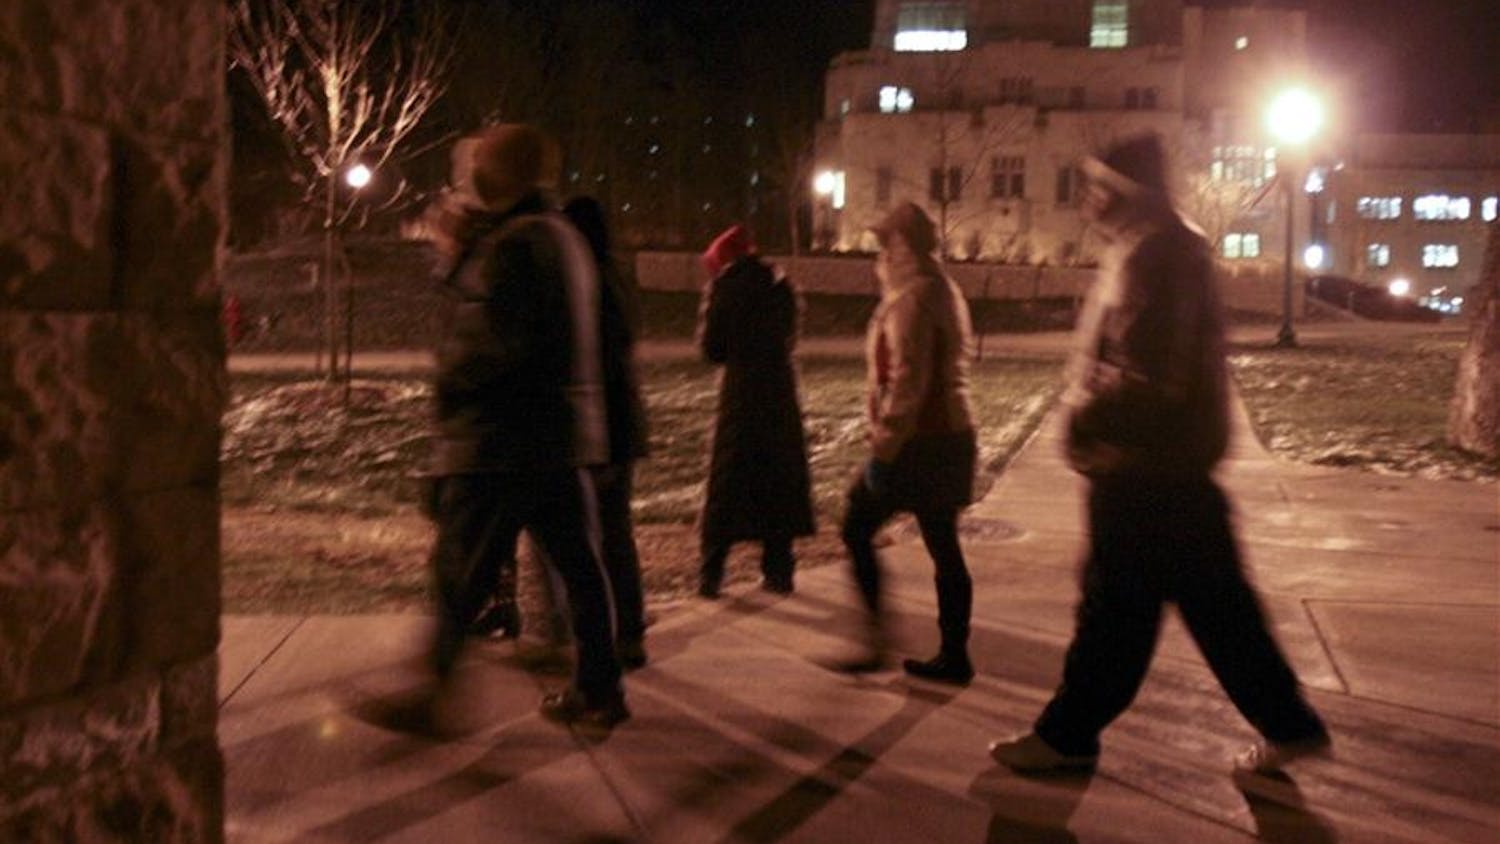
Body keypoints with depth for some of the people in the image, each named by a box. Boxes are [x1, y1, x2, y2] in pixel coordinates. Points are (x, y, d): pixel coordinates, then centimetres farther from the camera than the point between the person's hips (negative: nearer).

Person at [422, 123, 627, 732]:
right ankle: (599, 691, 17)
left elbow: (491, 344, -23)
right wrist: (463, 255, 13)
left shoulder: (511, 243, -15)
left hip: (498, 444, -9)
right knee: (578, 565, 11)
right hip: (563, 437, 9)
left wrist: (448, 374, -5)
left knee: (459, 577, 0)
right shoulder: (563, 237, 16)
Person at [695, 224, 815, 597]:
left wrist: (710, 302, 8)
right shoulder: (781, 286, 10)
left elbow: (712, 347, -2)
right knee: (779, 483, 11)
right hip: (781, 391, 4)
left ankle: (711, 574, 0)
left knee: (728, 486, 2)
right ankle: (778, 571, 12)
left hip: (741, 395, -4)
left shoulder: (727, 287, -5)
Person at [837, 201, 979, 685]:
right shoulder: (946, 291, 14)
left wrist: (885, 440, -17)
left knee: (857, 530, 4)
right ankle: (954, 655, 15)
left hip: (916, 442, -9)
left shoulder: (911, 298, -16)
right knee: (944, 548, 11)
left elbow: (907, 380, -22)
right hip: (951, 437, 9)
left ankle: (875, 639, 5)